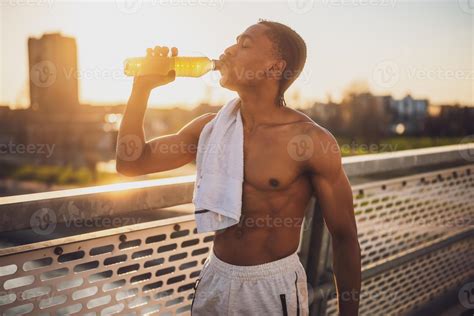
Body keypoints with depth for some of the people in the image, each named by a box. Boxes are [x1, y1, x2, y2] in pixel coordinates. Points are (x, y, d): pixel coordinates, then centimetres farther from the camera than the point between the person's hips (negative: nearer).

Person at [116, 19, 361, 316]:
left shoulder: (313, 140, -15)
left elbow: (345, 237, -9)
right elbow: (131, 163, 4)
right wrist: (143, 86, -5)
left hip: (275, 285, -5)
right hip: (214, 278, 5)